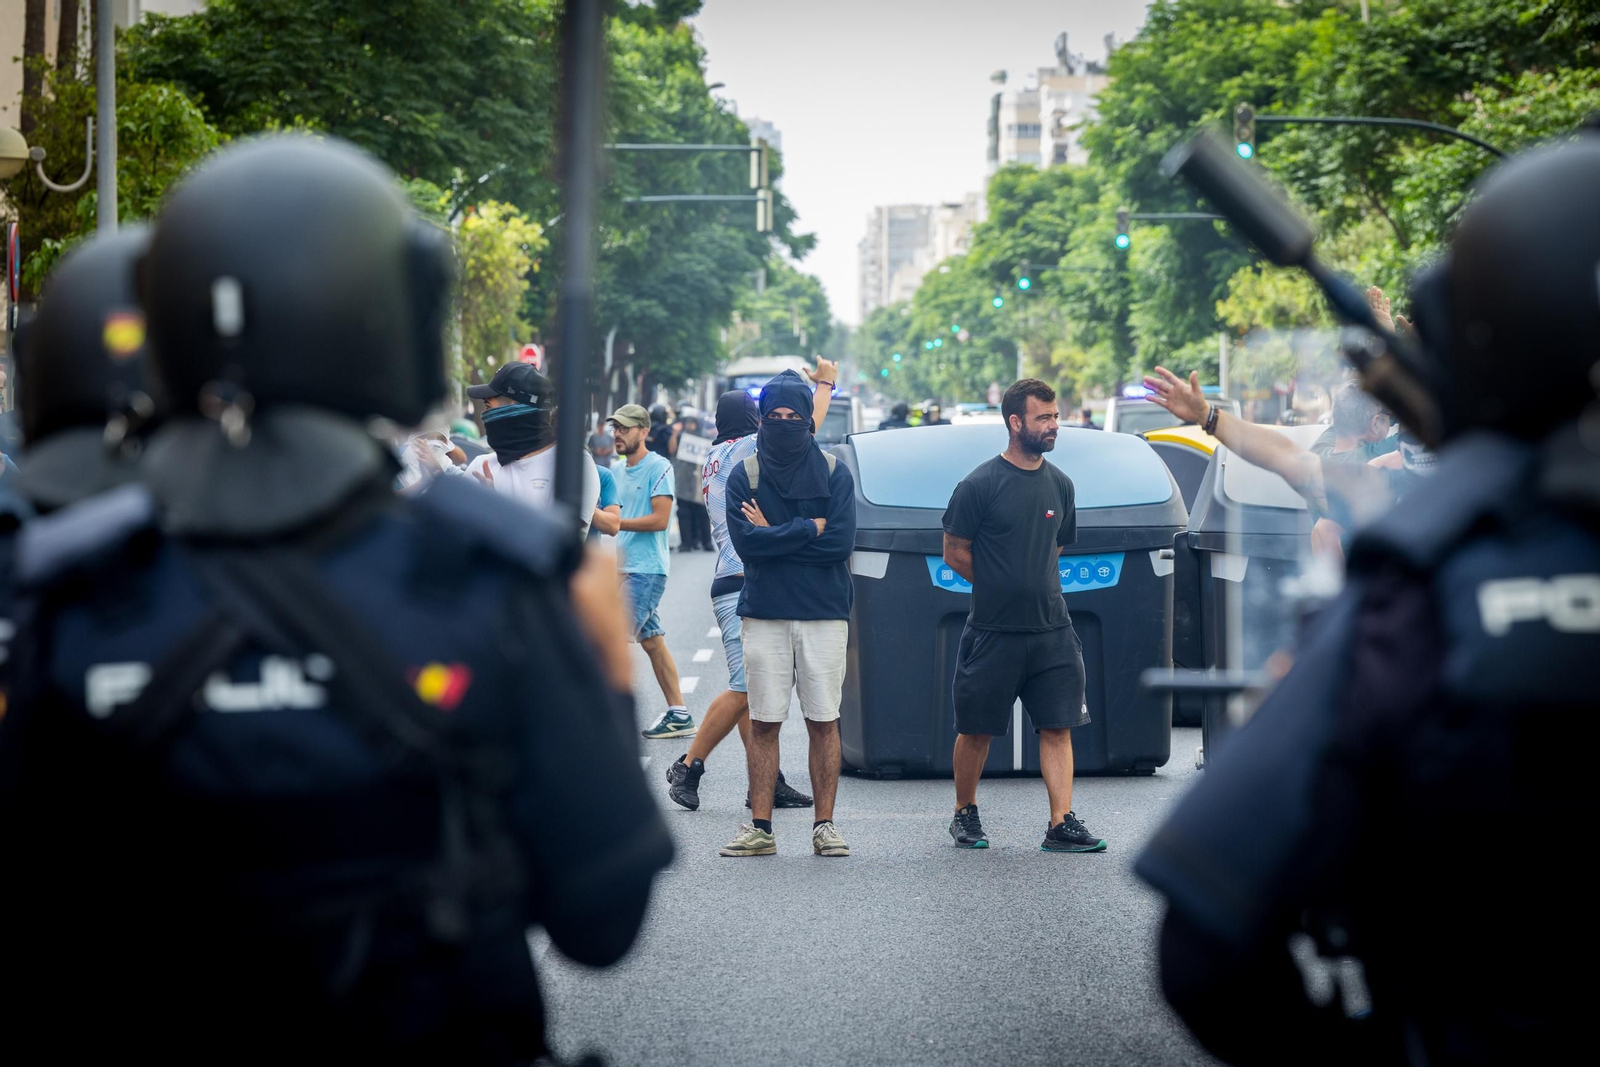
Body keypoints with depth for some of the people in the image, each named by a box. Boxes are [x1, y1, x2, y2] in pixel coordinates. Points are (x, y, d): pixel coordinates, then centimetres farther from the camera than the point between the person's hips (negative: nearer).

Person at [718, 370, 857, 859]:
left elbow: (841, 542, -8)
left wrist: (774, 535, -8)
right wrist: (811, 528, -9)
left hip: (824, 614, 0)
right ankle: (759, 827, 4)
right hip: (763, 613, 0)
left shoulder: (835, 474, 5)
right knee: (762, 723, 1)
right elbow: (745, 542, -9)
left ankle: (824, 825, 6)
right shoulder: (744, 476, 6)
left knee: (823, 722, 1)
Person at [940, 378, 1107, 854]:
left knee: (1057, 726, -2)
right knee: (976, 729, 6)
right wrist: (1001, 588, 2)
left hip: (1052, 630, 4)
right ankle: (965, 814, 24)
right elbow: (955, 553, -2)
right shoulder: (980, 485, -8)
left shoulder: (1058, 484, 8)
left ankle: (1061, 824, -2)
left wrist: (1029, 584, 9)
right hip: (992, 632, -4)